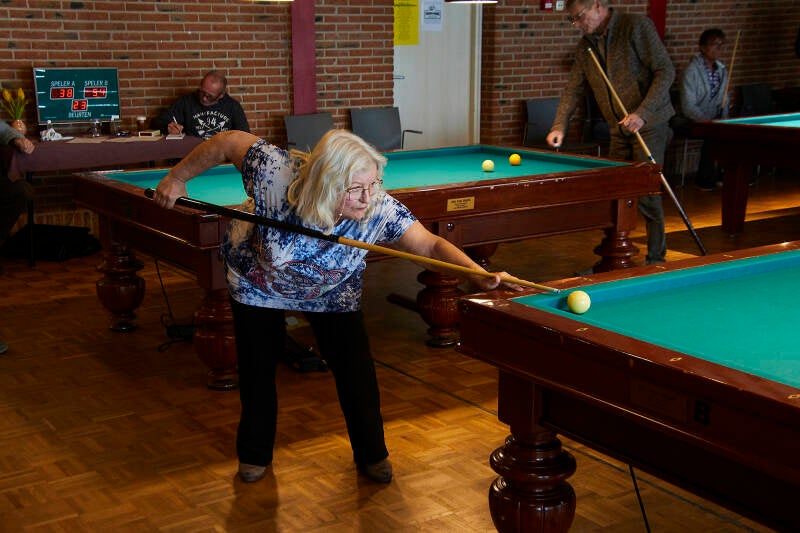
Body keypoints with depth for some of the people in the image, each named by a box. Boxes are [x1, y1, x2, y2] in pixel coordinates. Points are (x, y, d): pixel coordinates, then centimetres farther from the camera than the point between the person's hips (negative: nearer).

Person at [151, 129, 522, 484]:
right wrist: (177, 178, -16)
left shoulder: (379, 209, -37)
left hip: (331, 291, 1)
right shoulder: (277, 173, -41)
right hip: (259, 279, -1)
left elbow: (430, 245, -38)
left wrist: (478, 273, -55)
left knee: (355, 369, -2)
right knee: (258, 364, 9)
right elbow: (231, 142, -26)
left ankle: (372, 455, 21)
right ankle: (254, 454, 33)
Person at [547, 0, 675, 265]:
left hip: (649, 124, -7)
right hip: (619, 129, 7)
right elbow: (574, 89, 14)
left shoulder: (637, 26, -12)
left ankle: (656, 258, 4)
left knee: (645, 193, -8)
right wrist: (559, 126, 0)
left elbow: (665, 71, -14)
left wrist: (642, 113, -23)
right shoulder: (585, 45, 9)